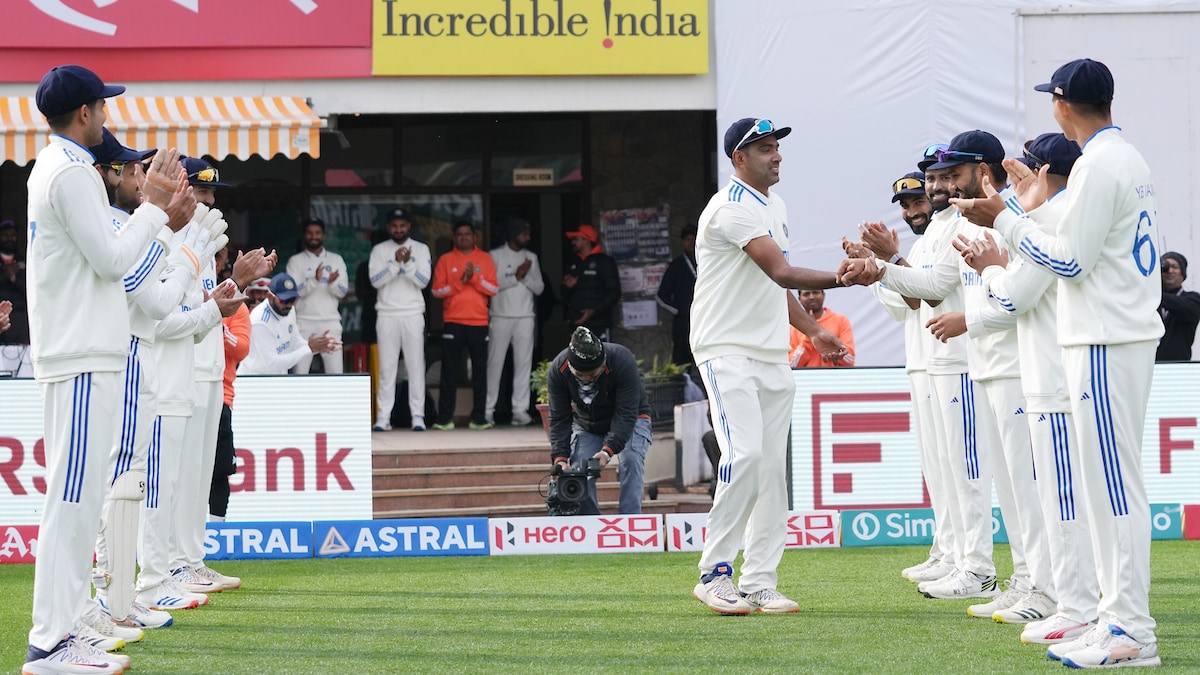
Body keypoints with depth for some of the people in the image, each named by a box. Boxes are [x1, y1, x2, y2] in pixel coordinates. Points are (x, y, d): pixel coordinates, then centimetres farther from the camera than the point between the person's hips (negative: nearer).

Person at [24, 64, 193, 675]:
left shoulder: (51, 168, 19)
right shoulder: (74, 172, -13)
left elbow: (105, 257, 20)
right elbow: (112, 259, -17)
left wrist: (166, 223, 14)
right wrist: (153, 205, -7)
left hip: (71, 355, 11)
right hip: (82, 357, -11)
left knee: (74, 497, 11)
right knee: (74, 497, -11)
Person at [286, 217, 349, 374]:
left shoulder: (336, 260, 10)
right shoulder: (296, 261, 5)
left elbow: (342, 292, 2)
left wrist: (332, 282, -21)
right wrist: (314, 280, -24)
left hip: (330, 322, 2)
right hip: (304, 321, -2)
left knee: (335, 371, -1)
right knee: (299, 371, -3)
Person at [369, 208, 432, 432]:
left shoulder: (420, 249, 7)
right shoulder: (379, 250, 7)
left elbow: (424, 281, -3)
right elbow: (375, 280, -5)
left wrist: (407, 264, -17)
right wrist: (396, 262, -16)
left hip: (413, 314, 0)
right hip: (387, 314, 0)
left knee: (416, 365, -2)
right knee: (387, 367, 0)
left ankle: (418, 416, -1)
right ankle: (383, 417, -1)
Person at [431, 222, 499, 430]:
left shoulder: (485, 259, 10)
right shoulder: (446, 260, 7)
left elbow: (494, 289, 2)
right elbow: (436, 290, 0)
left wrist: (474, 278, -12)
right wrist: (459, 282, -12)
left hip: (479, 322, 1)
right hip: (453, 322, -1)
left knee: (480, 371, 1)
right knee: (449, 371, -3)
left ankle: (479, 418, 4)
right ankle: (445, 419, -2)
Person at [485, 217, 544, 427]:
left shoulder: (531, 257, 13)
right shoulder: (495, 255, 2)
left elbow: (539, 288, 10)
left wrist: (526, 276, -8)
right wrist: (516, 277, -11)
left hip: (525, 317, 3)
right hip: (500, 317, -3)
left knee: (523, 364, -2)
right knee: (495, 364, -3)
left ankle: (520, 410, -2)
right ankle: (488, 410, 0)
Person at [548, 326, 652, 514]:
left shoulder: (623, 362, -35)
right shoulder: (558, 370, -25)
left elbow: (626, 415, -34)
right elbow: (559, 419, -19)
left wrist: (608, 450, -45)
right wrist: (560, 457, -32)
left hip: (629, 420, -3)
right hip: (587, 424, 3)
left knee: (631, 460, -27)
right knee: (579, 470, -15)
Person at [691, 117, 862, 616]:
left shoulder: (774, 207, 16)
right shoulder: (732, 208, -15)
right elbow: (781, 273, -25)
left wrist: (813, 331, 16)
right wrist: (844, 277, -34)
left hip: (772, 354, 9)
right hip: (727, 349, -9)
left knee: (773, 466, 4)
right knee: (744, 454, -21)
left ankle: (759, 583, 7)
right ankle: (714, 574, -13)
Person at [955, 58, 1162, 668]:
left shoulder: (1097, 165, -15)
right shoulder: (1129, 159, 15)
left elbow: (1069, 261, -17)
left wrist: (1004, 219, -9)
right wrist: (1041, 197, 29)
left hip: (1105, 345, -10)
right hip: (1129, 336, 10)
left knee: (1114, 486, -9)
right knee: (1111, 485, 13)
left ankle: (1132, 634, -9)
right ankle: (1118, 619, 17)